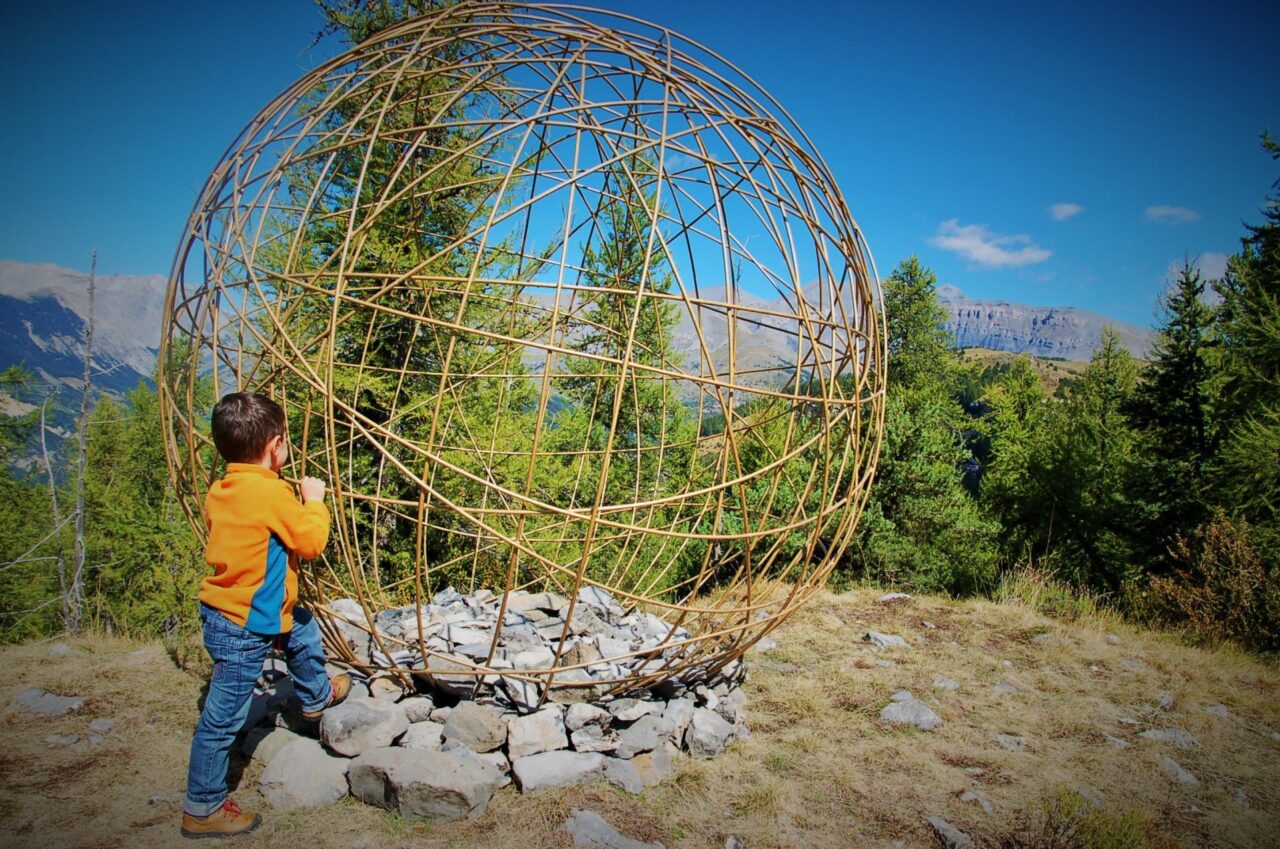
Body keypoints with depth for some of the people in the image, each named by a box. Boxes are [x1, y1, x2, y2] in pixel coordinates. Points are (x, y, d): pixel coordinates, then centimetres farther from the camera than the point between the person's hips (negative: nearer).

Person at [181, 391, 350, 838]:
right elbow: (312, 541, -18)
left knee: (303, 628, 30)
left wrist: (298, 501, 13)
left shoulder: (222, 490, 3)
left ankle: (316, 696, 52)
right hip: (243, 628, -9)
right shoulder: (271, 492, -24)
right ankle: (202, 808, 19)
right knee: (222, 721, 4)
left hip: (223, 610, 9)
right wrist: (313, 499, -4)